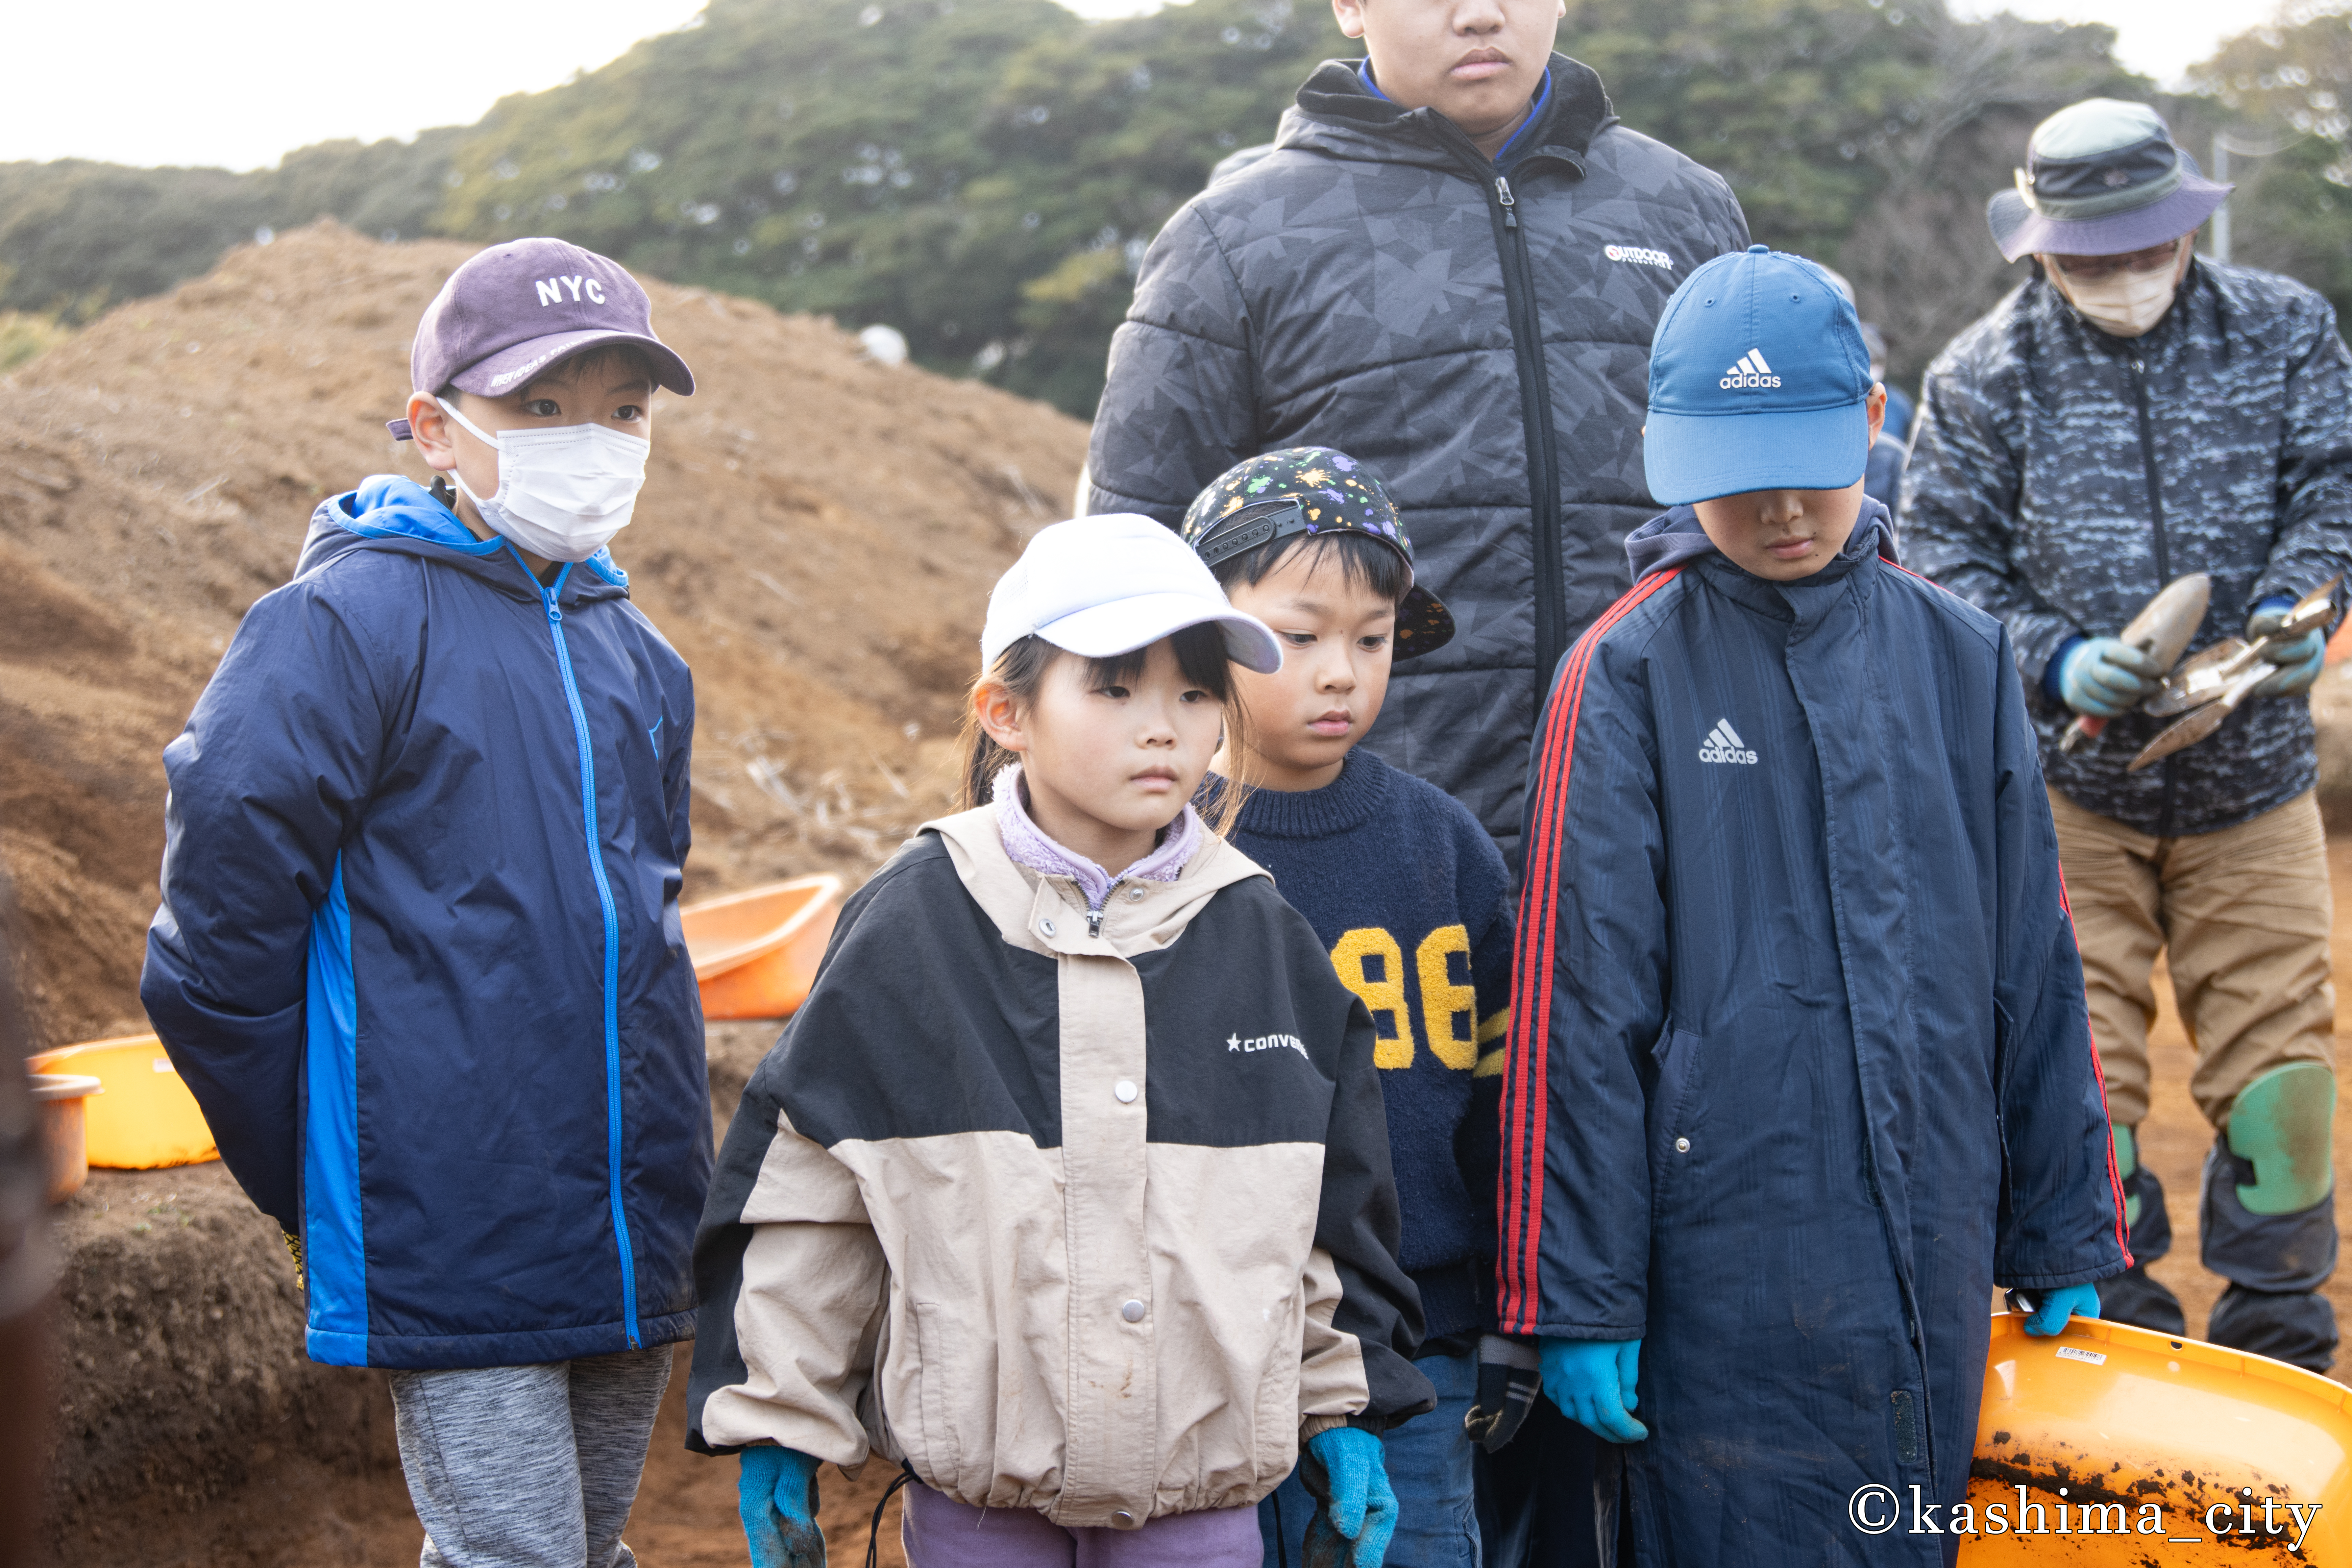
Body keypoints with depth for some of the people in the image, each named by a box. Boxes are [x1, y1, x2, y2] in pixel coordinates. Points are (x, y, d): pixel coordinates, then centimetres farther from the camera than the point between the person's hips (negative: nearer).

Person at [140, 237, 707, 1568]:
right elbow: (218, 921, -11)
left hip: (637, 1244, 7)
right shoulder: (352, 621, -10)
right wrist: (322, 1175, -4)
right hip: (458, 1245, -7)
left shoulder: (636, 655, 12)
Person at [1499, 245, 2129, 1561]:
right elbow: (1579, 1009, -5)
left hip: (1940, 1273, 4)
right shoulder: (1634, 675, -5)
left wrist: (2066, 1242, 12)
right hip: (1733, 1283, -4)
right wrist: (1578, 1297, -7)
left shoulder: (1961, 658, 7)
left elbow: (2036, 969, 11)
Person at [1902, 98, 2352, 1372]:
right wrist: (2051, 659, -19)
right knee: (2077, 1051, 1)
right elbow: (1940, 553, -5)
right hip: (2065, 776, -1)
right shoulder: (1982, 376, -4)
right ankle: (2111, 1324, 15)